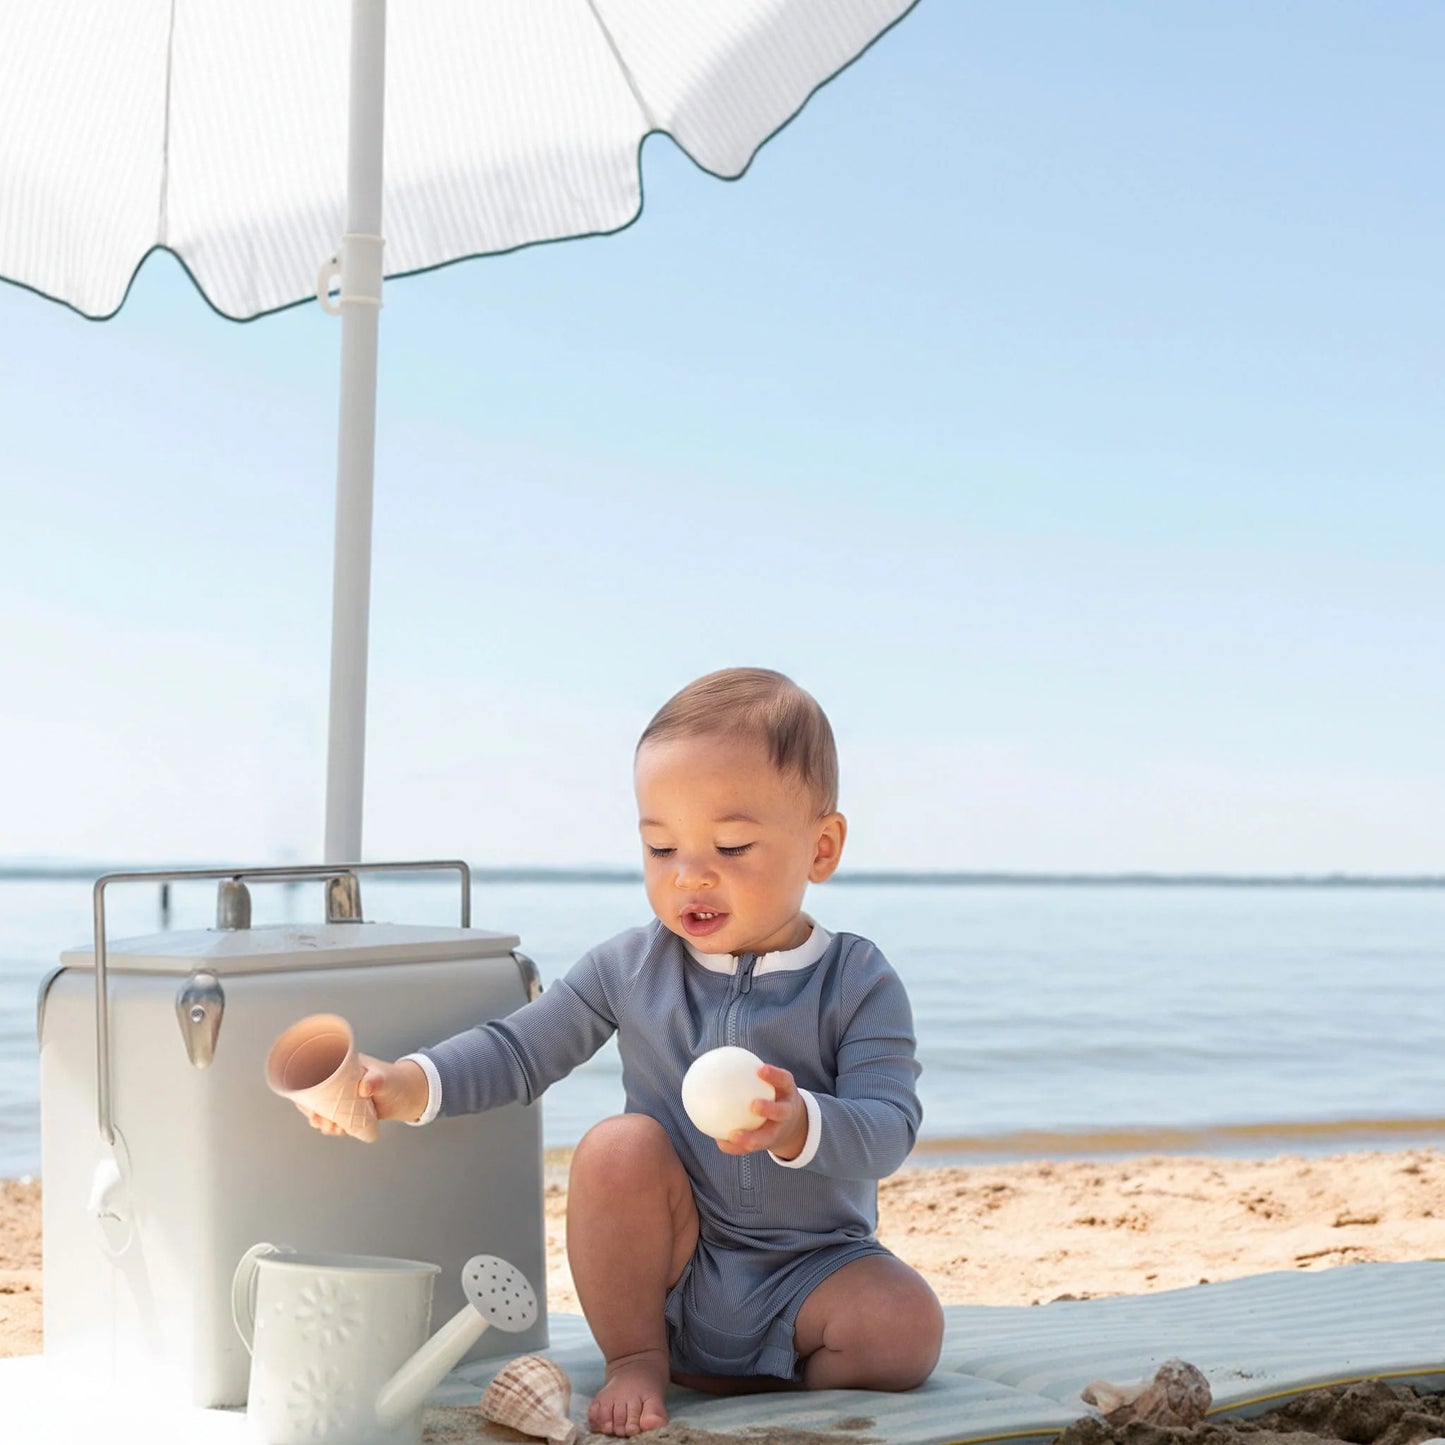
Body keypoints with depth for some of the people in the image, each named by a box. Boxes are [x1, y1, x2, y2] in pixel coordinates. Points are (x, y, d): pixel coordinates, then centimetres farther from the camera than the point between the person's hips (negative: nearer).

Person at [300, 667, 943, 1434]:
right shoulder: (630, 967, -1)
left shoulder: (857, 982, -9)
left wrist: (800, 1125, -40)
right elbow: (518, 1049, 4)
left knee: (907, 1329, -28)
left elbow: (889, 1126, -18)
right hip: (669, 1272, 2)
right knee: (619, 1146, -27)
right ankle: (636, 1361, -9)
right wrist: (409, 1085, -14)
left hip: (811, 1274, -1)